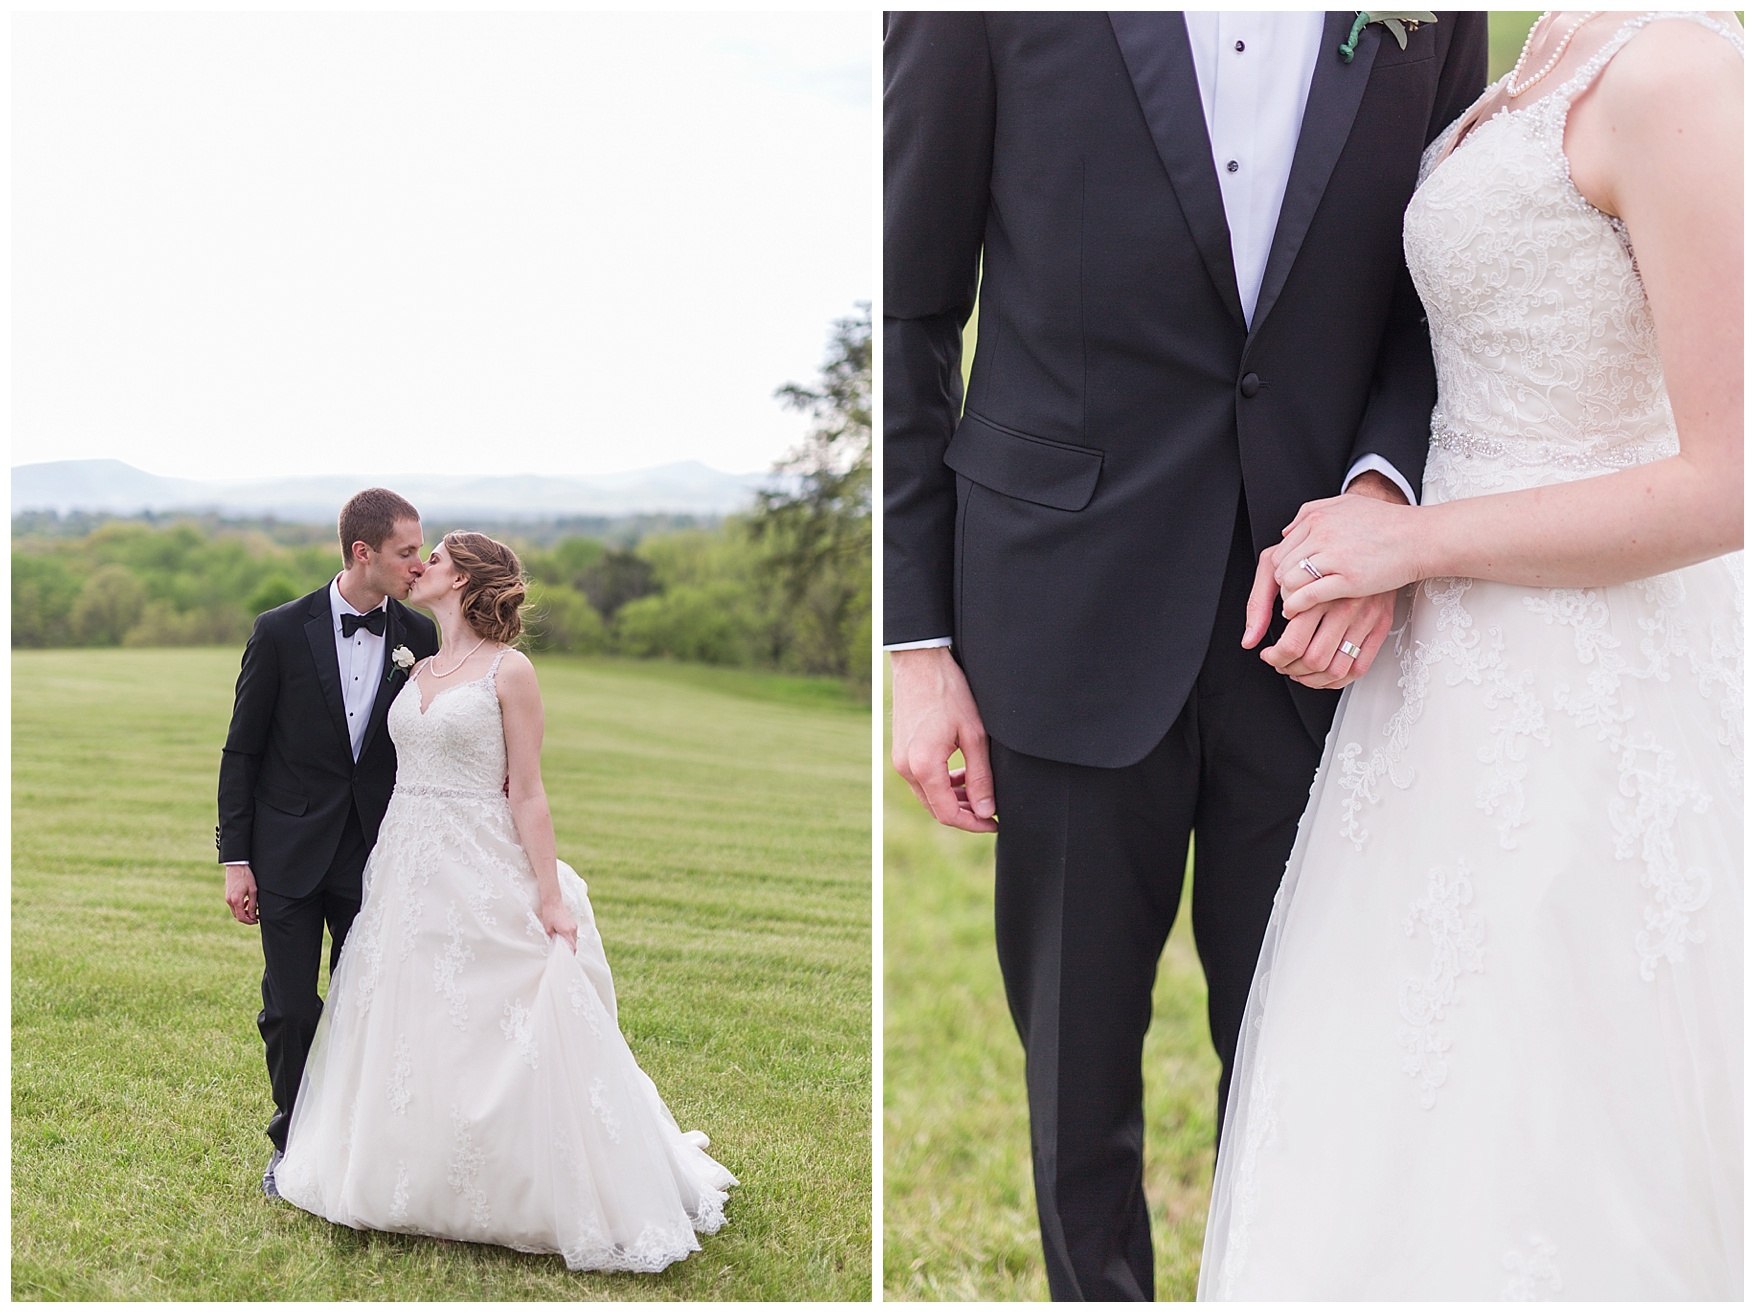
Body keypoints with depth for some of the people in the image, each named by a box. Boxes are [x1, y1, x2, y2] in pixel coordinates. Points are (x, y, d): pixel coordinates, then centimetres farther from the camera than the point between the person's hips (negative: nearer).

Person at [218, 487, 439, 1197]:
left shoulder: (419, 638, -1)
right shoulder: (281, 631, -7)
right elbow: (241, 751, -2)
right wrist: (235, 858, -5)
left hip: (375, 855, 2)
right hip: (290, 856, -1)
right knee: (290, 1009, 5)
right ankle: (293, 1143, 26)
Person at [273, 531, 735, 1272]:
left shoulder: (508, 671, -8)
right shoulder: (420, 672, 11)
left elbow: (526, 793, -10)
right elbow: (409, 777, 15)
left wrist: (550, 898, -13)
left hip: (481, 874, -7)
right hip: (405, 872, 7)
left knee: (498, 1042, -2)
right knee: (403, 1036, 11)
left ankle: (557, 1203, 11)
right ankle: (413, 1184, 27)